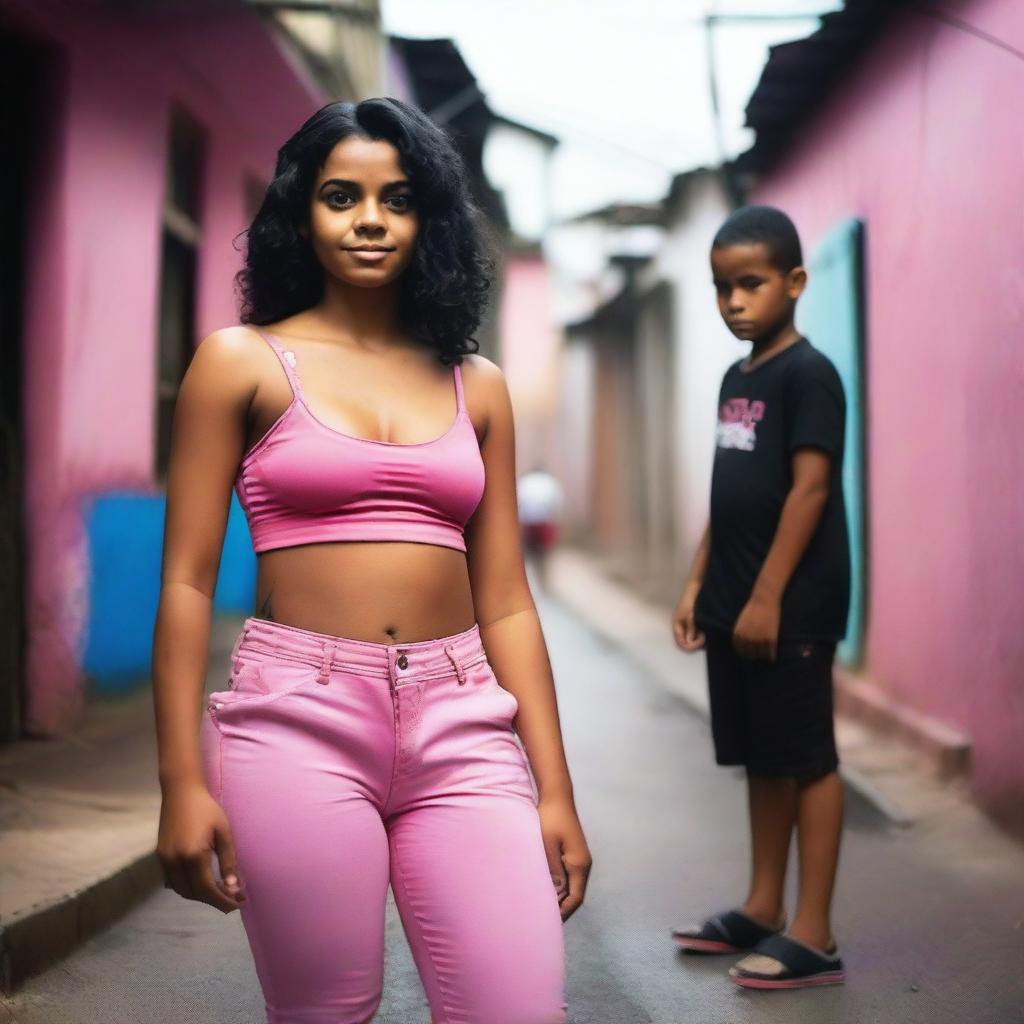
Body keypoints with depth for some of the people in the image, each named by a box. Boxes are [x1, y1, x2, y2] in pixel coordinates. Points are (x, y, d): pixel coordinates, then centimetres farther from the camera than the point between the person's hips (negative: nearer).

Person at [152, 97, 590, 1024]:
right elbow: (187, 581, 1)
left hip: (462, 727, 3)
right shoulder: (242, 362, 4)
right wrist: (183, 781, -6)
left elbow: (505, 602, 12)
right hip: (296, 717, -2)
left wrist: (555, 787, 7)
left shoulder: (476, 387, 12)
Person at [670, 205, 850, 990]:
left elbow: (810, 489, -17)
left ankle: (814, 935, 4)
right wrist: (699, 585, 15)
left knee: (807, 759, -2)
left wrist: (769, 596, -20)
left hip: (792, 606, -8)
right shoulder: (736, 379, 14)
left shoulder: (808, 374, -11)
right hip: (734, 604, 8)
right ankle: (762, 910, 25)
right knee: (761, 758, 15)